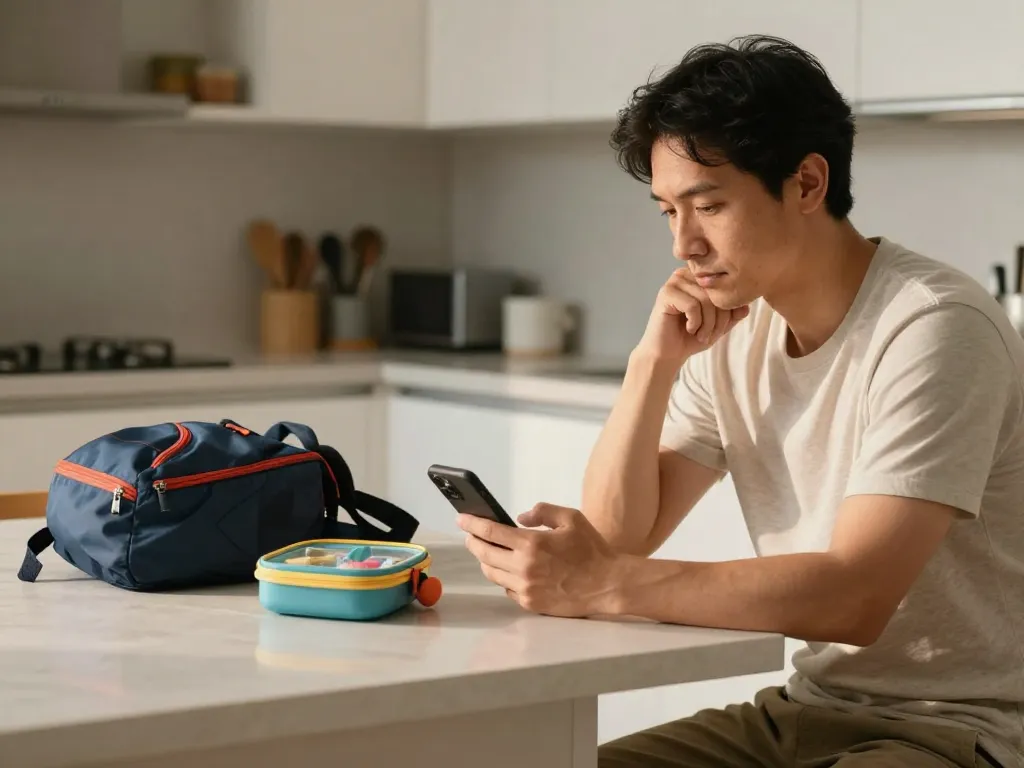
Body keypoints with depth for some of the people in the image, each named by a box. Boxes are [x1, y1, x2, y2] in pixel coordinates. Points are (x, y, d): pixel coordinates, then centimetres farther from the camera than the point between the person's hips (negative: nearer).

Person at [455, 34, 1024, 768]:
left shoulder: (934, 327, -20)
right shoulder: (734, 330, 3)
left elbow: (854, 599, -29)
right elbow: (618, 537, 1)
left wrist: (603, 585, -34)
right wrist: (654, 361, -11)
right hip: (810, 709, 7)